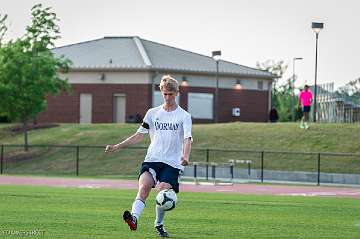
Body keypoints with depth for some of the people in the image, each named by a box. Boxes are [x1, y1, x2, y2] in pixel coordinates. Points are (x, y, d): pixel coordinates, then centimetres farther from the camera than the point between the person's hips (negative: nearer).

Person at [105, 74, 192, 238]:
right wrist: (117, 146, 8)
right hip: (152, 159, 2)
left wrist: (185, 156, -29)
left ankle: (159, 225, 10)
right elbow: (139, 135, 17)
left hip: (172, 163, -2)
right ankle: (134, 218, -43)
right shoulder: (153, 113, 13)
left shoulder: (184, 116, 4)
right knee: (144, 186, -25)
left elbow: (187, 139, -9)